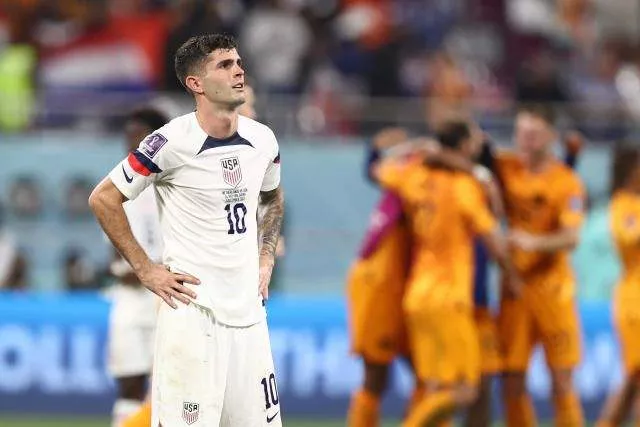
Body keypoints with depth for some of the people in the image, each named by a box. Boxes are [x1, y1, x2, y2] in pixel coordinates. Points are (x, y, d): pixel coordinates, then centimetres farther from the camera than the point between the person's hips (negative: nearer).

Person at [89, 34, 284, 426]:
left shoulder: (263, 140, 6)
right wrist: (145, 270, -7)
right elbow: (103, 199, -6)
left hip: (249, 307, 6)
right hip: (192, 309, -6)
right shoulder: (173, 142, -13)